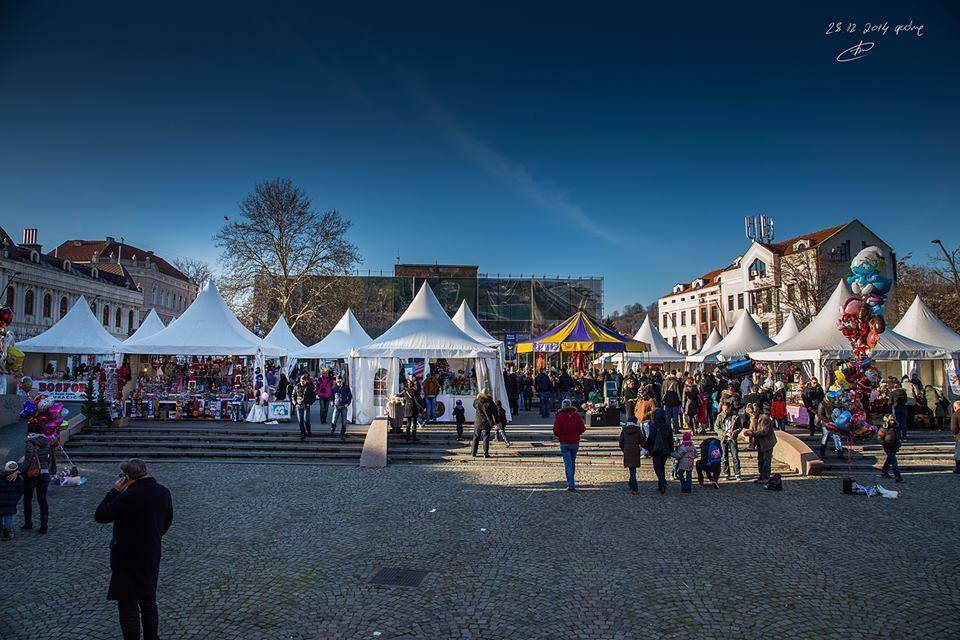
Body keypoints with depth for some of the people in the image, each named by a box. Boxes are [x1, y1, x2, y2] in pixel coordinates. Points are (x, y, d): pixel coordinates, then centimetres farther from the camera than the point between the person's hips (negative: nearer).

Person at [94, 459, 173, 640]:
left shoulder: (129, 497, -25)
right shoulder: (164, 492, -4)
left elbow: (99, 516, -15)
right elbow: (167, 523, 7)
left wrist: (115, 490, -12)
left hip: (128, 559, -7)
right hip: (152, 556, 7)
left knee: (128, 605, 7)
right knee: (149, 600, 22)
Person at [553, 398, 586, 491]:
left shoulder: (559, 416, -7)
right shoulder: (577, 415, -3)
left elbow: (555, 431, -12)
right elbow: (583, 428, -4)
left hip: (564, 443, -2)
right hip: (575, 442, 2)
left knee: (568, 464, -1)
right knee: (572, 462, 19)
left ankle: (571, 485, -8)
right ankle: (571, 482, 28)